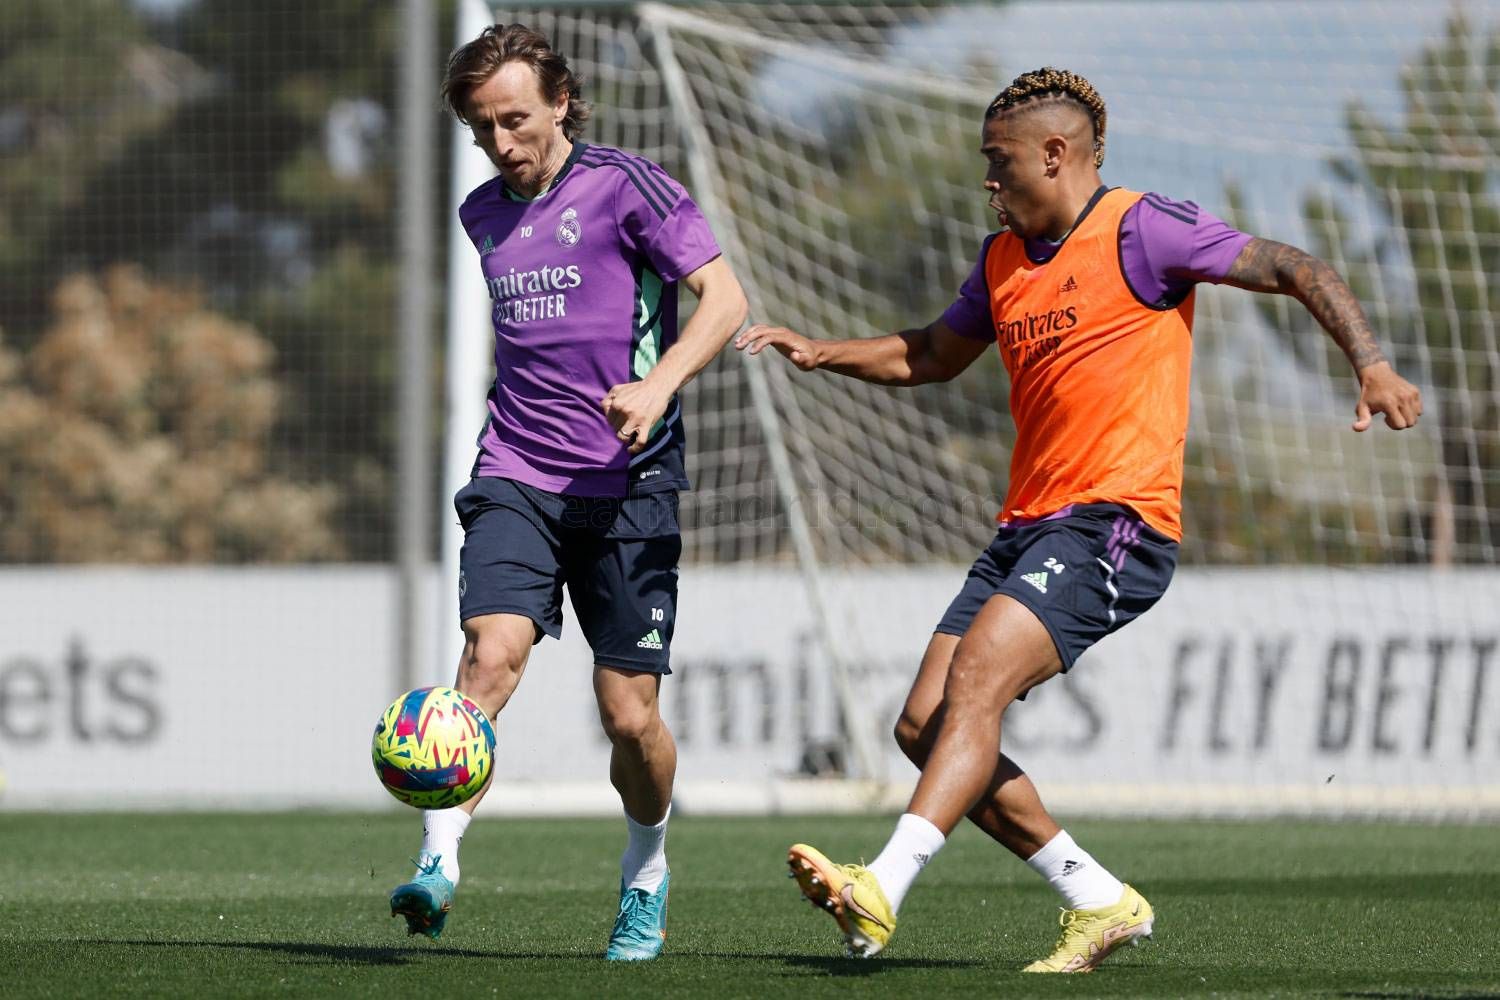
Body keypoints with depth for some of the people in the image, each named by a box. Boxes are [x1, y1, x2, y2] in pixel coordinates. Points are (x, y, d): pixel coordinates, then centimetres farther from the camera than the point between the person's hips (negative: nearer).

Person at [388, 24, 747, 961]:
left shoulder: (624, 185, -4)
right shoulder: (484, 214, 14)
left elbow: (724, 297, -10)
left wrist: (658, 384, -25)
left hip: (627, 485, -3)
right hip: (517, 477, 3)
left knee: (630, 712, -1)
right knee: (493, 649, -23)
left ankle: (646, 877, 26)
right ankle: (439, 864, -29)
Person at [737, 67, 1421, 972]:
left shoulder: (1138, 231, -6)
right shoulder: (1003, 261, 17)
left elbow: (1296, 270, -8)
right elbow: (930, 356, 34)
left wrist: (1371, 364, -23)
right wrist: (820, 352, 20)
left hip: (1117, 523, -9)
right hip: (1027, 526, 9)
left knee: (977, 675, -26)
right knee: (924, 726, 0)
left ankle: (882, 894, -36)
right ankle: (1101, 903, 8)